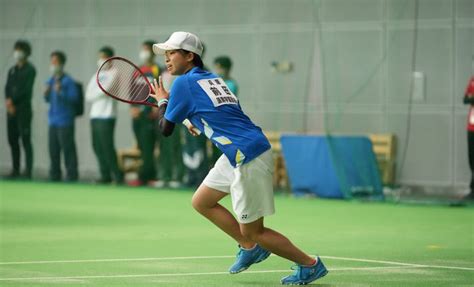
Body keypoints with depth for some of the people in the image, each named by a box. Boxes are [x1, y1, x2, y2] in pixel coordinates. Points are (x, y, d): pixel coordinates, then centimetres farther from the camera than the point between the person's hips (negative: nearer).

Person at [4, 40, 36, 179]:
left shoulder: (30, 70, -2)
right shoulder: (12, 70, 18)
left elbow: (26, 89, -11)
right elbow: (7, 88, 10)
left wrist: (12, 100, -12)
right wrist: (8, 102, -8)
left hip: (24, 109, -7)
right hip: (11, 110, 7)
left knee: (25, 139, -9)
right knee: (12, 139, 6)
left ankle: (28, 171, -11)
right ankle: (15, 169, 11)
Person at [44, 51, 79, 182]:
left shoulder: (68, 81, -8)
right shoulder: (50, 80, 14)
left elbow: (74, 98, -13)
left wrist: (61, 92, -23)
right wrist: (46, 93, -1)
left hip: (65, 121, -7)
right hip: (53, 120, 7)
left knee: (68, 149, -7)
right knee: (53, 149, 12)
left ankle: (71, 175, -1)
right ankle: (55, 174, 21)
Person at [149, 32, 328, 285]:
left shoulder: (184, 83, -9)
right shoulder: (211, 78, 15)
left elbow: (166, 129, 0)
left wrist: (162, 101, 16)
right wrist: (199, 124, 30)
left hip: (249, 158, -10)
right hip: (237, 155, 10)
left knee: (253, 231, -1)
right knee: (201, 202, 18)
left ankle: (310, 265, 8)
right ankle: (249, 248, 24)